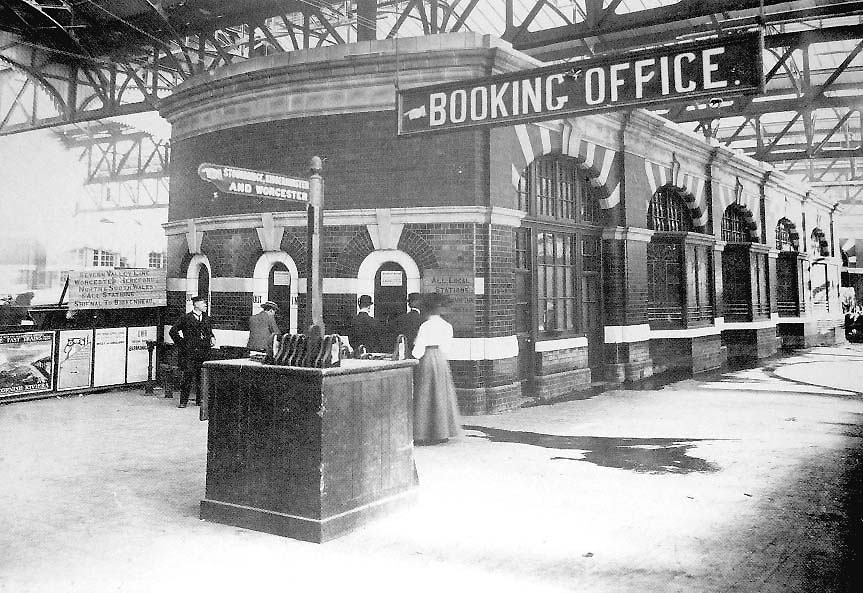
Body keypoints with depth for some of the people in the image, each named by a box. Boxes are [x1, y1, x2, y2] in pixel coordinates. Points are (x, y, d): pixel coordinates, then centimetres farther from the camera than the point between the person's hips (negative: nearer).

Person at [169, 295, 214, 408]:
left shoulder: (206, 318, 15)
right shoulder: (186, 318, -1)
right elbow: (173, 332, 3)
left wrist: (212, 338, 8)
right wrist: (181, 344, -2)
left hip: (204, 352, 5)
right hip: (189, 353, -4)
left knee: (201, 377, 6)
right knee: (188, 375, -10)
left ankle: (200, 400, 16)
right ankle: (183, 401, -2)